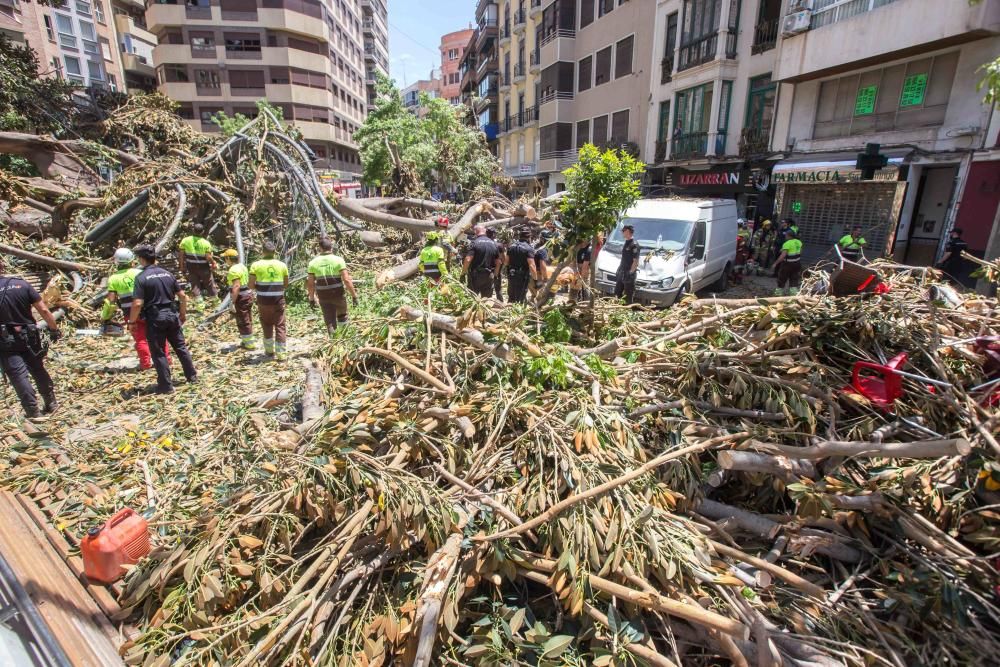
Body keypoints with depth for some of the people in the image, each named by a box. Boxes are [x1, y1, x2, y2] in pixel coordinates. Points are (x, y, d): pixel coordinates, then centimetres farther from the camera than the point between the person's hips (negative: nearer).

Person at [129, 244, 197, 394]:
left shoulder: (141, 277, -11)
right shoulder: (167, 273, 5)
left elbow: (137, 303, -17)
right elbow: (183, 295, 7)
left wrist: (132, 321, -5)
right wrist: (183, 314, 18)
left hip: (155, 318, -5)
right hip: (172, 315, 5)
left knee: (158, 353, 5)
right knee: (181, 346, 17)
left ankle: (166, 386, 9)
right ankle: (192, 375, 25)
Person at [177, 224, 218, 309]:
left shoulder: (185, 240, -7)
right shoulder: (206, 243, -16)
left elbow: (181, 255, -4)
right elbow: (208, 257, -19)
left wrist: (181, 266, 6)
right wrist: (213, 263, 1)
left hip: (191, 267, 2)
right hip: (203, 267, -2)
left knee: (195, 284, 11)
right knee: (209, 283, 16)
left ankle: (199, 302, 12)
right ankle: (215, 298, 31)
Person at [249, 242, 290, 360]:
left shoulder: (256, 265, -4)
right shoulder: (282, 265, 1)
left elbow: (251, 285, -5)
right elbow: (286, 285, 7)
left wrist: (260, 287, 14)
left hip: (263, 300, 0)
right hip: (278, 299, 0)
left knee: (267, 325, 18)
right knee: (280, 326, 5)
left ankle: (269, 350, 27)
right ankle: (281, 353, 2)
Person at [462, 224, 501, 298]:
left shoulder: (474, 243, -10)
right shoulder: (494, 244, 7)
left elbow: (468, 259, -18)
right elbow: (498, 262, 11)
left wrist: (463, 271, -8)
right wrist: (494, 274, 20)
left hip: (476, 275, -5)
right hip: (489, 276, 5)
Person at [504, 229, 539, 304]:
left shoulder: (511, 246, 5)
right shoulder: (529, 248, -14)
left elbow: (506, 262, 8)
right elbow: (531, 266, -21)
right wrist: (535, 279, -16)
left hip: (511, 275, 6)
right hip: (523, 276, -5)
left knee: (511, 298, 18)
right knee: (521, 298, 4)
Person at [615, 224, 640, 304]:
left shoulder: (634, 245, -16)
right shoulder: (626, 243, 12)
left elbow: (636, 261, -18)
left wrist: (630, 272, -20)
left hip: (629, 275, -10)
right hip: (621, 273, 10)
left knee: (629, 296, -1)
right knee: (617, 294, 17)